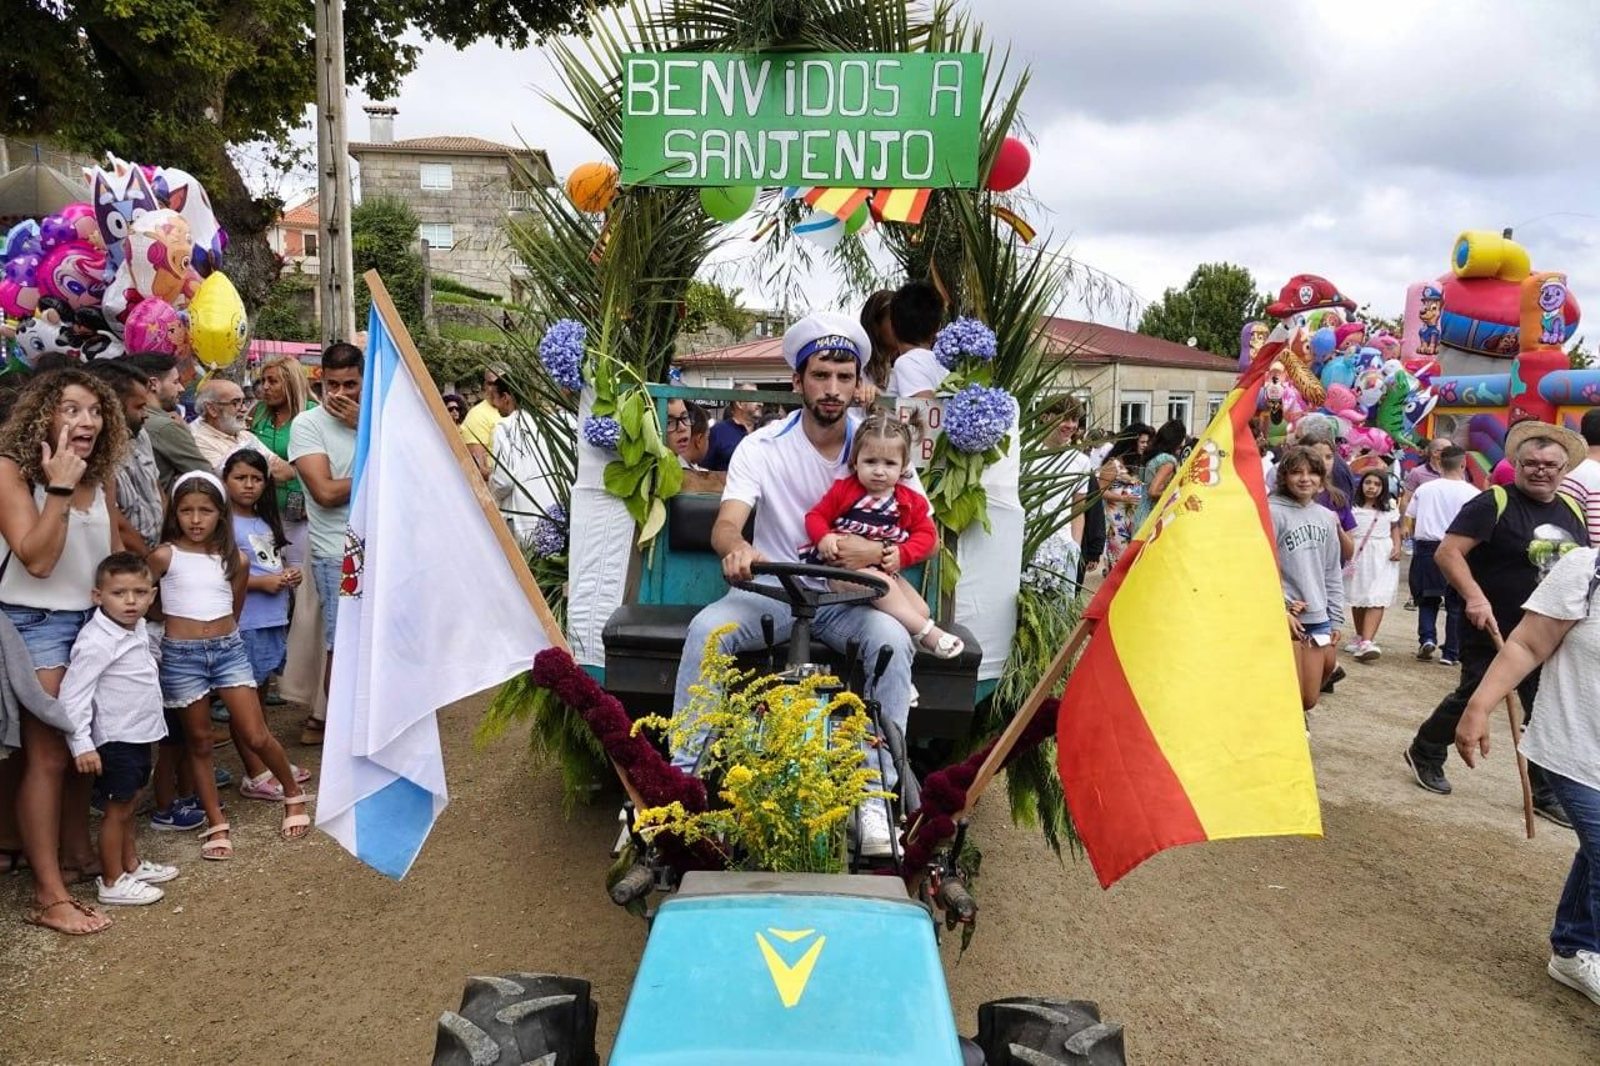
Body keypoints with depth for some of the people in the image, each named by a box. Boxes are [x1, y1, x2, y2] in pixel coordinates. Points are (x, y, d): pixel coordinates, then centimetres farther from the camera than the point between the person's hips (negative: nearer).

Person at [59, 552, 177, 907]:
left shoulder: (137, 628, 4)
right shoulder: (96, 642, -23)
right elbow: (72, 694, -23)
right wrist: (81, 744, -25)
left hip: (140, 734, 8)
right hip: (115, 740, -8)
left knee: (129, 803, 20)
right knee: (117, 809, 2)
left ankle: (131, 864, 34)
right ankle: (112, 882, 14)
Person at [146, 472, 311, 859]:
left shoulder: (235, 560, 3)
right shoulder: (165, 555, -6)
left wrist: (222, 635, 11)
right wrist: (182, 626, 7)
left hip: (229, 648, 1)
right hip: (181, 654, -1)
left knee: (256, 736, -1)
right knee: (199, 742, 8)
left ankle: (293, 793, 21)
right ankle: (216, 823, 18)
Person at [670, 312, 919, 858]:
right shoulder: (762, 447, -6)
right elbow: (726, 524, -20)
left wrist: (875, 552, -28)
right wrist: (736, 549, -47)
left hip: (847, 597, 1)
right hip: (770, 591, 0)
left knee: (893, 639, -31)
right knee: (706, 629, -28)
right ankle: (682, 771, -15)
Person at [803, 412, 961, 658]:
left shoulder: (911, 502, 5)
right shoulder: (843, 490, -1)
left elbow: (926, 534, 4)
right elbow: (816, 516, 2)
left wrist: (902, 554, -15)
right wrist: (824, 538, -21)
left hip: (886, 569, 5)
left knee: (922, 610, -11)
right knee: (881, 583, -33)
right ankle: (926, 632, -30)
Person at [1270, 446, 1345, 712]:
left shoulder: (1326, 517, 12)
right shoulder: (1272, 512, -8)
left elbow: (1333, 573, 17)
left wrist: (1335, 619, 13)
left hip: (1318, 617, 6)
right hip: (1285, 618, -6)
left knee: (1309, 698, 8)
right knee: (1295, 697, -5)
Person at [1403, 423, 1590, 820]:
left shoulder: (1571, 511, 8)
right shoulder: (1494, 503, -14)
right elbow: (1447, 552, -21)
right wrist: (1474, 596, -31)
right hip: (1493, 633, -6)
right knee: (1470, 699, 6)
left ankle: (1546, 795, 21)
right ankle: (1425, 754, 29)